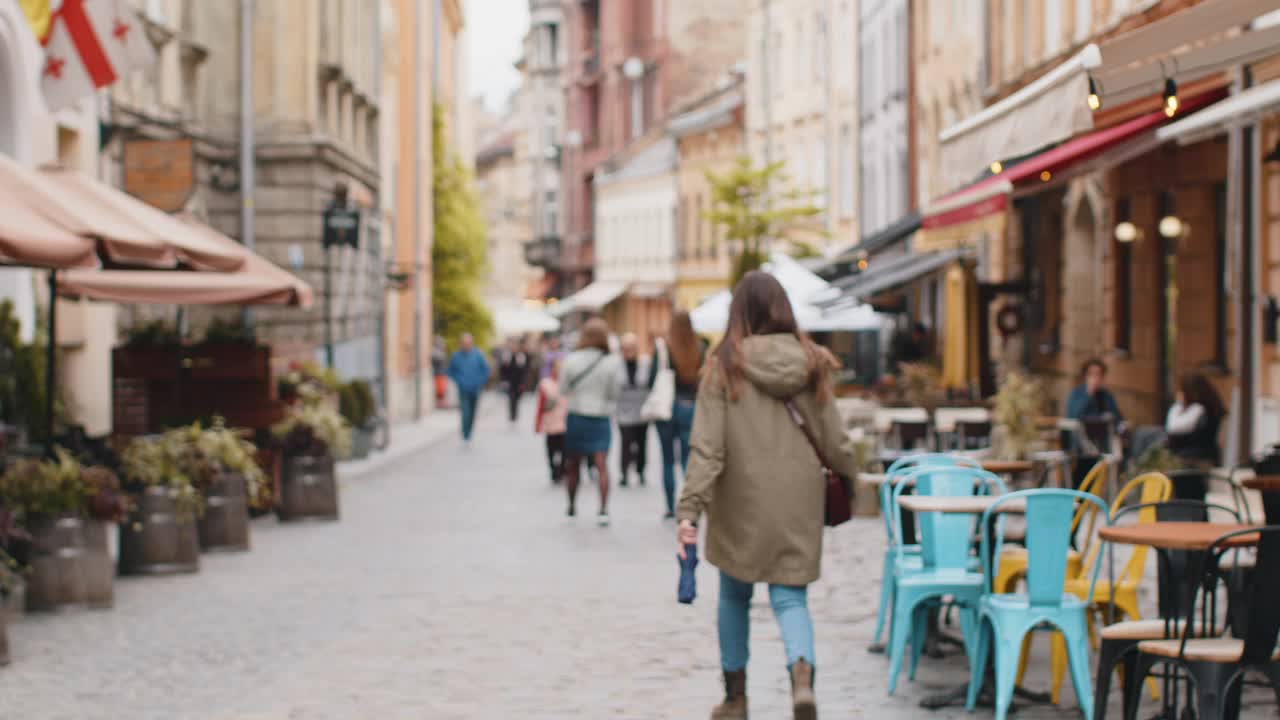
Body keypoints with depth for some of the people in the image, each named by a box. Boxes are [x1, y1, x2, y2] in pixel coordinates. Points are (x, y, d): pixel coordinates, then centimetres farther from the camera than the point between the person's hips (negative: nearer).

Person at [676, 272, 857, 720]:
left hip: (742, 501, -1)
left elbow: (707, 446, -13)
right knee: (790, 597, 5)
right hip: (798, 499, 2)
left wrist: (690, 510, -14)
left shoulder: (724, 366, -7)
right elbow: (834, 439, 3)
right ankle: (802, 672, -22)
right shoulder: (810, 363, 0)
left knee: (734, 596, 16)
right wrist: (849, 481, 19)